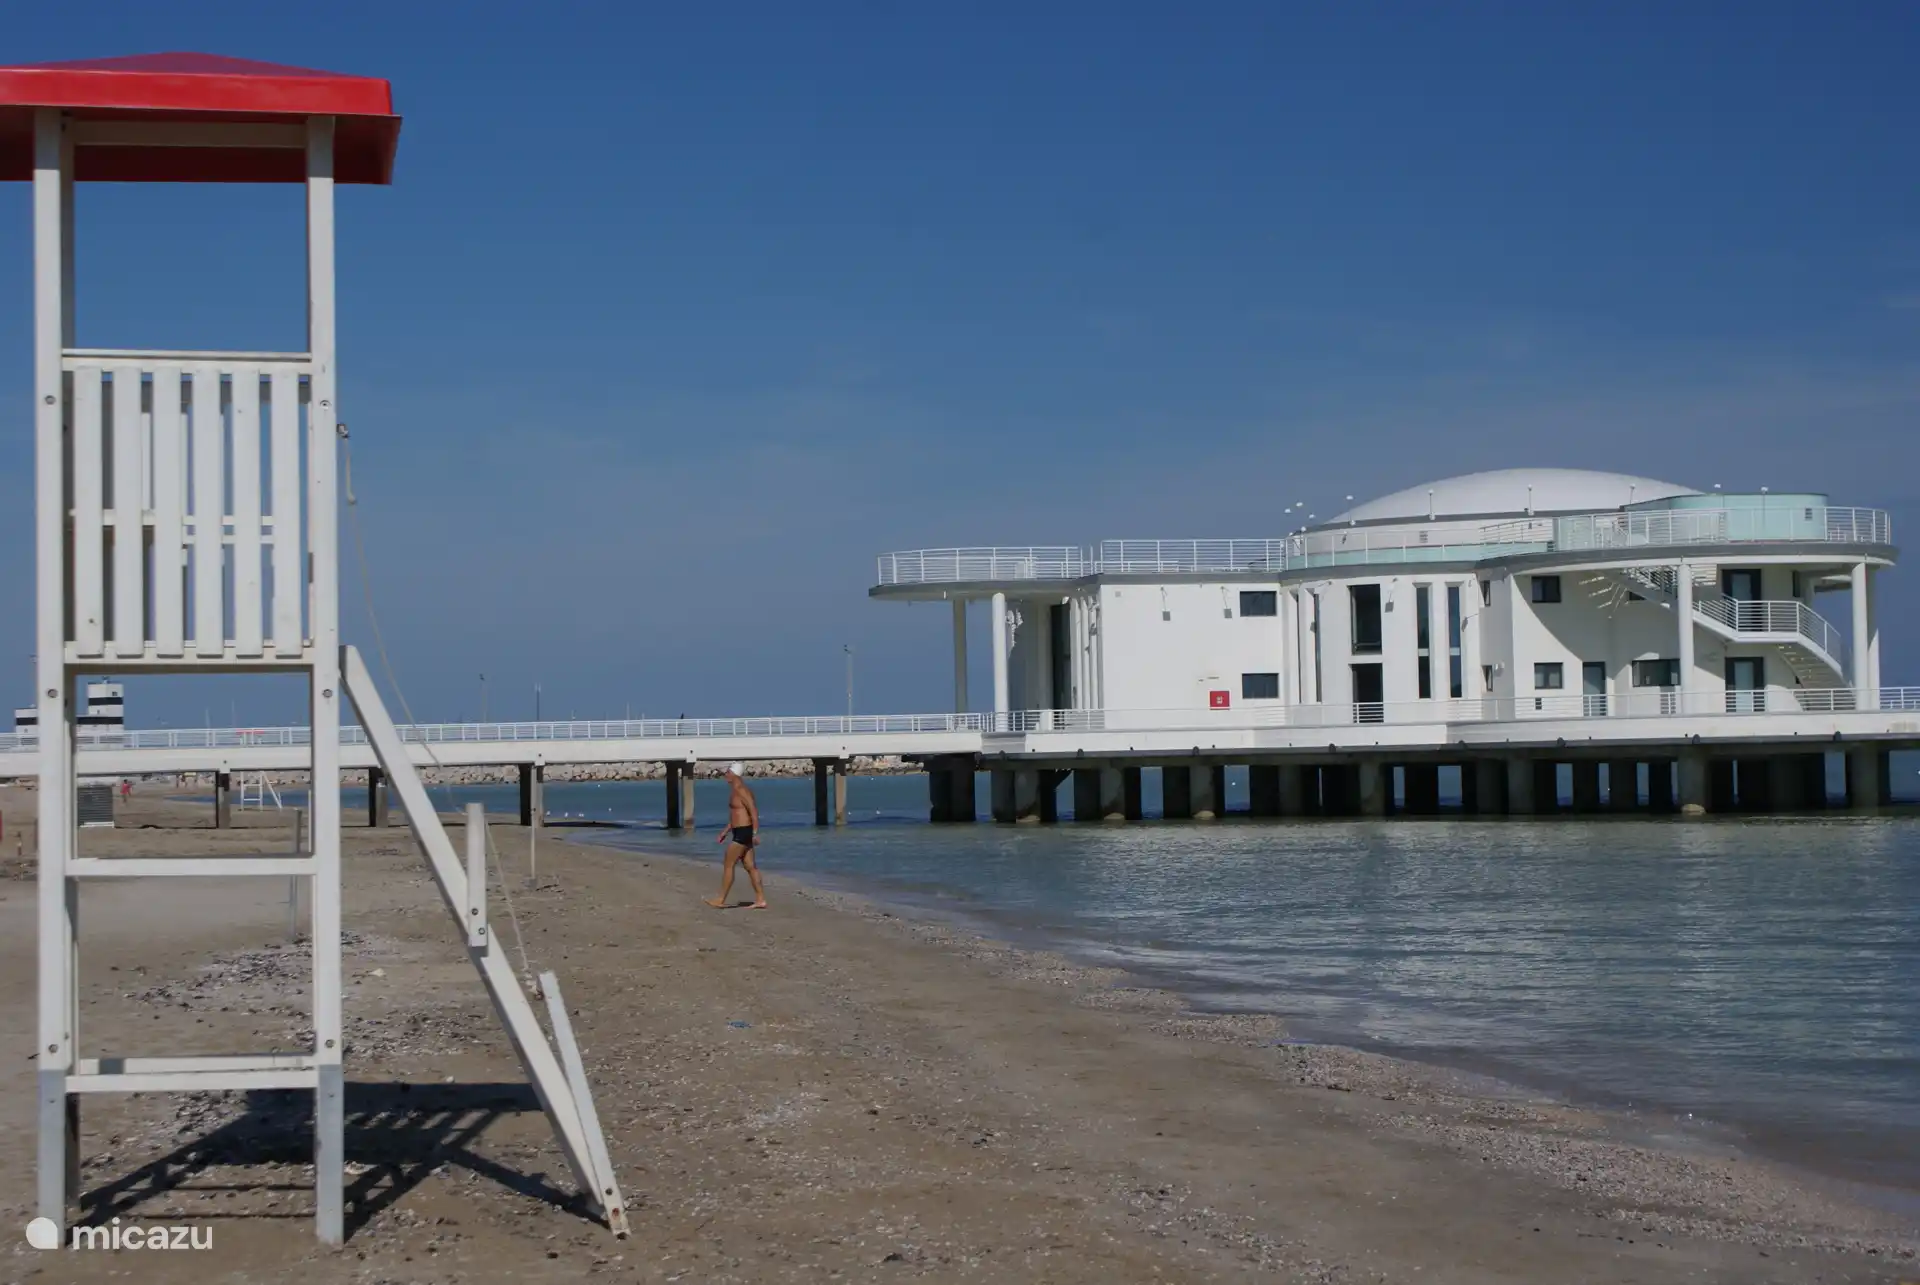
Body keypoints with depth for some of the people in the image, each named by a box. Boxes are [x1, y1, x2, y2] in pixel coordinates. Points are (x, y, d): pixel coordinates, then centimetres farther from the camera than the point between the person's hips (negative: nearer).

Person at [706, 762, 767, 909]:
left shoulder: (741, 791, -15)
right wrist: (726, 831, 27)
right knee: (750, 866, 8)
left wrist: (755, 833, -26)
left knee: (729, 865, -5)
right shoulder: (735, 790, 17)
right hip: (740, 832, 10)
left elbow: (754, 812, -22)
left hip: (743, 833, -10)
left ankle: (721, 900, -1)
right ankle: (761, 900, 8)